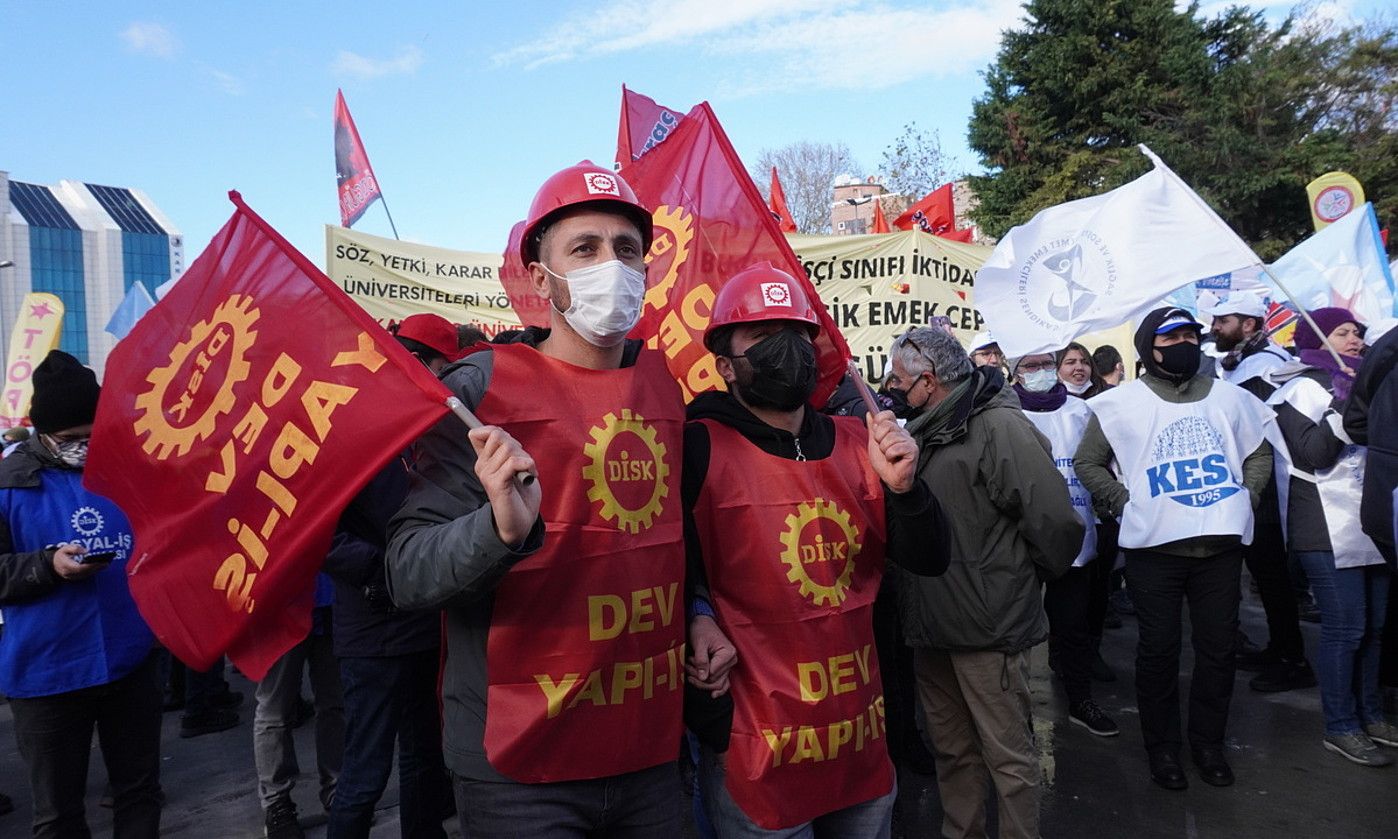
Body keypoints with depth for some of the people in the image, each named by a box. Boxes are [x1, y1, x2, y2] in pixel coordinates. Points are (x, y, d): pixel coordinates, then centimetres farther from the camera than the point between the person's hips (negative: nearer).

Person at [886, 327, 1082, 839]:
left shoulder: (998, 426, -16)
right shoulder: (923, 432, 9)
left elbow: (1055, 522, -22)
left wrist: (1023, 579, -6)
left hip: (988, 625, -8)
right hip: (931, 625, 8)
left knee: (1008, 756, 8)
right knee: (952, 749, 21)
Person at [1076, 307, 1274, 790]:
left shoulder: (1228, 397, 10)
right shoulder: (1122, 402, 1)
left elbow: (1259, 451, 21)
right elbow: (1088, 463, 6)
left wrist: (1248, 494, 6)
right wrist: (1125, 502, -3)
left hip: (1222, 542, 3)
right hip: (1155, 546, -3)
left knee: (1218, 647, 9)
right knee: (1158, 649, 4)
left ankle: (1209, 742, 27)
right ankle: (1161, 746, 19)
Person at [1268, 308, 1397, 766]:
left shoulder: (1360, 383, 17)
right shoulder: (1302, 388, -6)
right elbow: (1313, 454, -16)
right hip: (1329, 529, -8)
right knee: (1346, 627, -5)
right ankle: (1341, 727, 5)